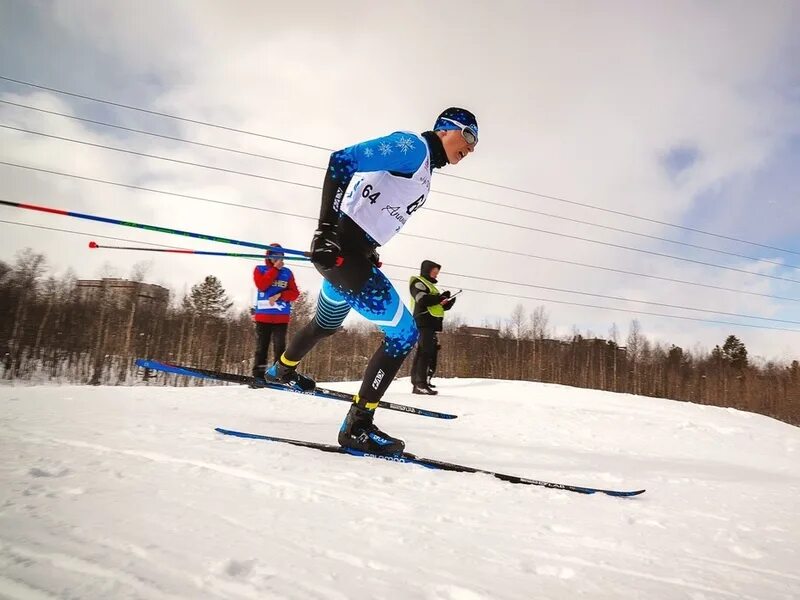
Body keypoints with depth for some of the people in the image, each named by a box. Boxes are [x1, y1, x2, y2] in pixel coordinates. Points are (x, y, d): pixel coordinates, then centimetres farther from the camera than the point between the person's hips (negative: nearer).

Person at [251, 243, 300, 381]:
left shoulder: (287, 272, 10)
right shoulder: (259, 269, 9)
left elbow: (295, 293, 5)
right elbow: (261, 285, -11)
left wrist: (279, 295, -12)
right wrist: (275, 269, -8)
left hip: (282, 316, 1)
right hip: (263, 315, -1)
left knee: (280, 347, -3)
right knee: (261, 347, 1)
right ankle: (258, 377, 4)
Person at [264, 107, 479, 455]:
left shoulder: (423, 167, 19)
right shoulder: (413, 146, -10)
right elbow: (341, 161, -20)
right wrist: (327, 227, -27)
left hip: (353, 251, 10)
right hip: (341, 249, -10)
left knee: (326, 325, 31)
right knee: (404, 334, -11)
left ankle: (282, 370, 56)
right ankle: (358, 425, -4)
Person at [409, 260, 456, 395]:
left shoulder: (430, 285, 30)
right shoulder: (418, 282, 0)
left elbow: (435, 305, 26)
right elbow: (423, 300, -18)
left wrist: (447, 303, 7)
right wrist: (440, 298, -9)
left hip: (432, 323, 10)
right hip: (424, 322, -10)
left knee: (431, 352, 5)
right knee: (426, 352, -17)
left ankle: (418, 383, 5)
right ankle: (421, 383, -21)